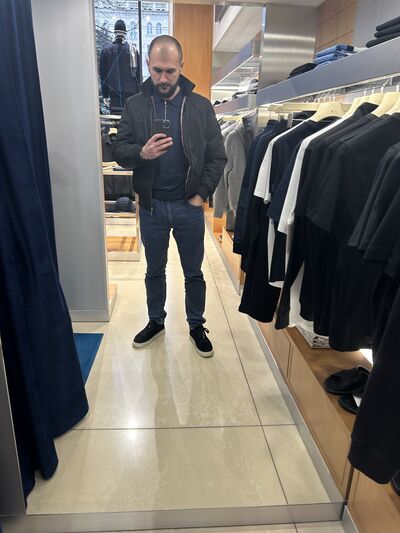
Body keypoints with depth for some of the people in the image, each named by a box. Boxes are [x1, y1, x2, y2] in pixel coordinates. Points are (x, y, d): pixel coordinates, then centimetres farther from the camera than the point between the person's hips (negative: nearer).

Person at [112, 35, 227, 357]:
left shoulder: (201, 106, -1)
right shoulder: (135, 105, 1)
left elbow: (217, 157, -1)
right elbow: (119, 151, -2)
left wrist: (202, 195, -9)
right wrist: (141, 153, -23)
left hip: (189, 206, -1)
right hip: (151, 206, 1)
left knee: (194, 272, 11)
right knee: (155, 270, 16)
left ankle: (196, 326, 31)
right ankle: (156, 322, 37)